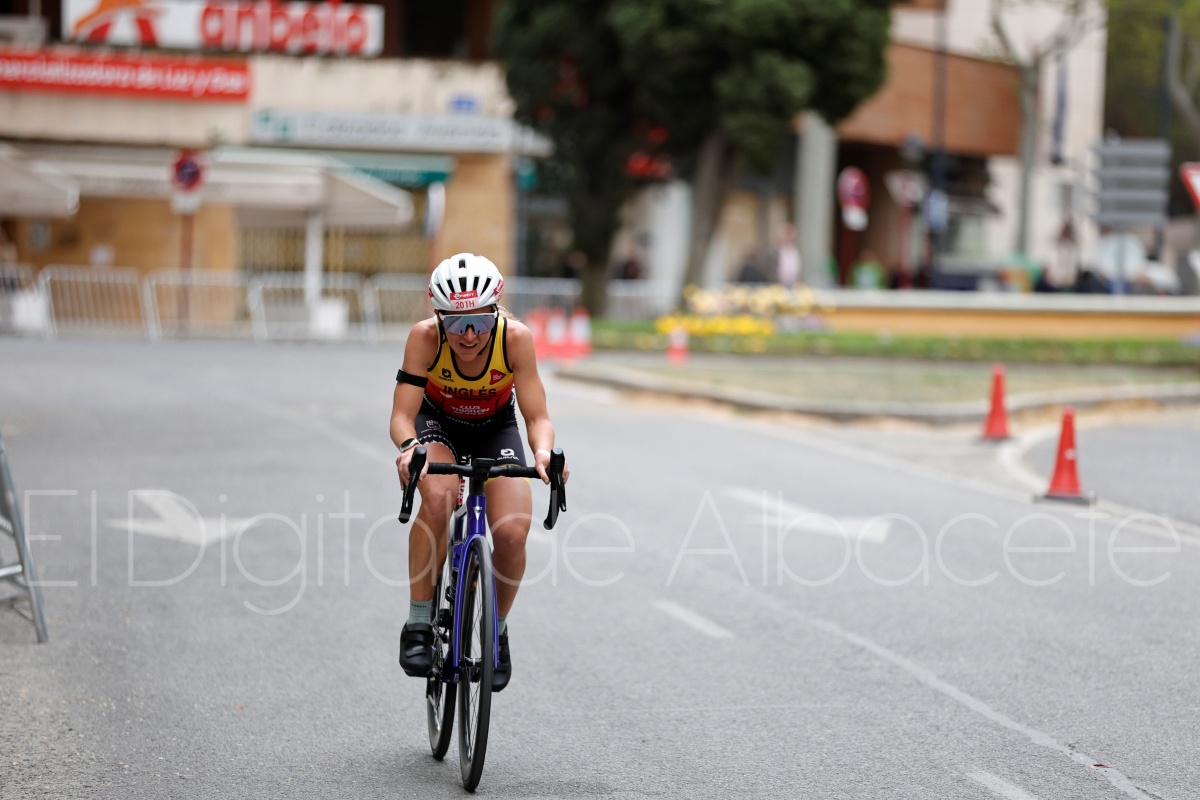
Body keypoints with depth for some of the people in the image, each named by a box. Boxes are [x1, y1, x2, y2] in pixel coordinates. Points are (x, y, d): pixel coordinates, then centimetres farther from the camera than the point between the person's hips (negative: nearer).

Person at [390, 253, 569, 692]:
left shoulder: (515, 338, -30)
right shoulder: (425, 337, -30)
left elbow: (538, 416, -27)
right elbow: (402, 415, -31)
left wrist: (543, 452, -49)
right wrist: (409, 447, -53)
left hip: (495, 428, 1)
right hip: (438, 423, -1)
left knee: (512, 532, -21)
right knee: (437, 497, -34)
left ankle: (497, 630, 7)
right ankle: (419, 625, -20)